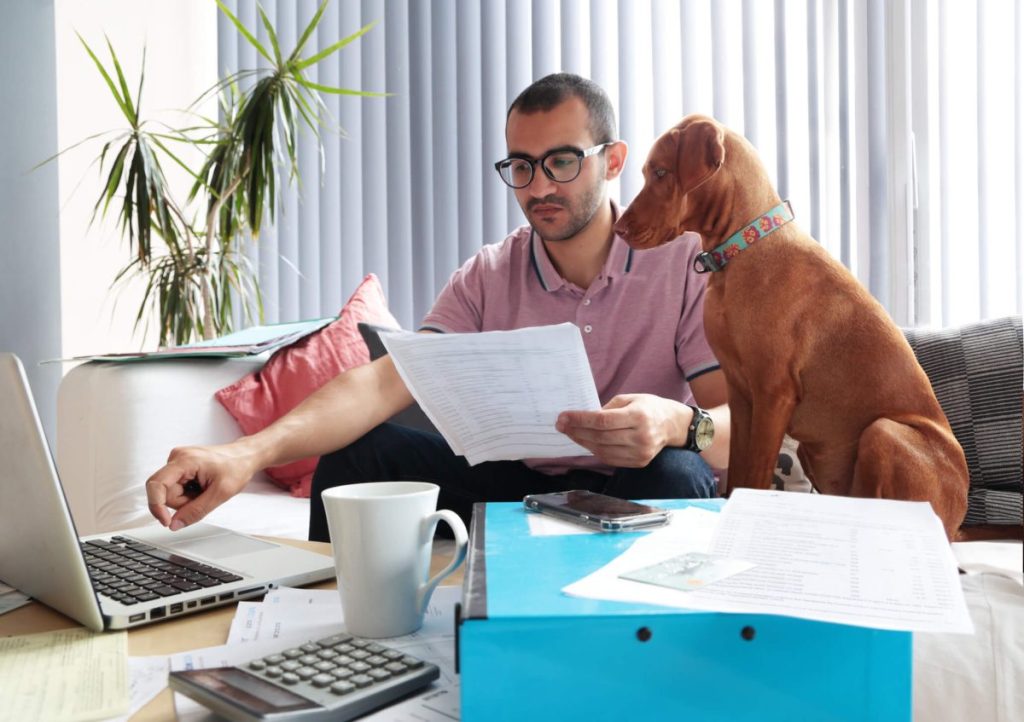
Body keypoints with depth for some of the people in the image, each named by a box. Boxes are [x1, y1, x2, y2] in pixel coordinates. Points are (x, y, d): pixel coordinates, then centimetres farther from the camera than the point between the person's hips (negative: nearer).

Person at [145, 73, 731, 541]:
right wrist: (252, 452, -33)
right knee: (357, 452, -14)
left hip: (634, 488, -2)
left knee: (676, 475, -35)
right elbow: (385, 381, -16)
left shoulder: (685, 261, -10)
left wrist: (677, 423, -42)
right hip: (518, 480, 2)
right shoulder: (489, 277, -2)